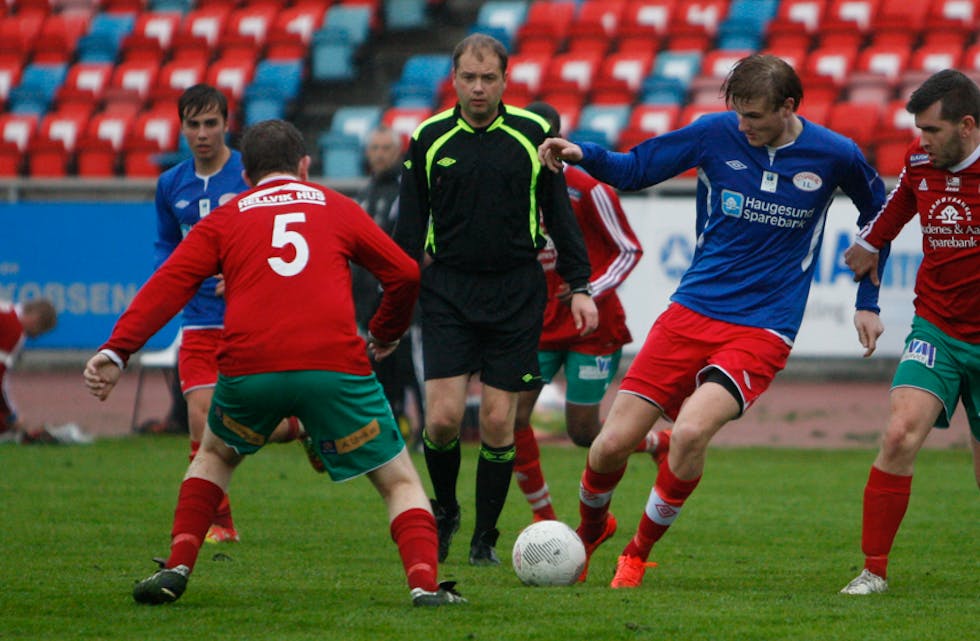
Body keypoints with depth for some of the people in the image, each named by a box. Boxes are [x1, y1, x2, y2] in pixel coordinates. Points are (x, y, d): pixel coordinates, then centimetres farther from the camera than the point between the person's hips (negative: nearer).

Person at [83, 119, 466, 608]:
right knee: (399, 480, 12)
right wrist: (385, 334, 39)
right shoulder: (336, 209, 21)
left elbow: (169, 284, 7)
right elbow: (405, 274, 22)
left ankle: (177, 568, 19)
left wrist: (116, 351, -1)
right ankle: (423, 581, -10)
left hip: (248, 368, 1)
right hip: (335, 366, -1)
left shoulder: (224, 219, 19)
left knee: (215, 455, 32)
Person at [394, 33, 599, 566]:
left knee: (498, 422, -2)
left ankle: (484, 537, 12)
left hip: (517, 294, 0)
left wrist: (579, 287, 2)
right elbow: (409, 227, 7)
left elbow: (559, 214, 7)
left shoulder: (532, 133, 2)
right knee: (443, 417, -10)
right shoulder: (429, 139, 2)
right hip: (448, 292, 0)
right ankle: (444, 510, 17)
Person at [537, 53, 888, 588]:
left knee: (690, 432, -27)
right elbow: (631, 170, 6)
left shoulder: (835, 156, -5)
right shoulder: (716, 133, -3)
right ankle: (590, 528, 30)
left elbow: (876, 213, 15)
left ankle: (638, 554, -3)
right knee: (612, 443, -5)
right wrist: (583, 154, -14)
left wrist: (868, 301, 15)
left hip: (762, 331, -2)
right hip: (692, 311, 2)